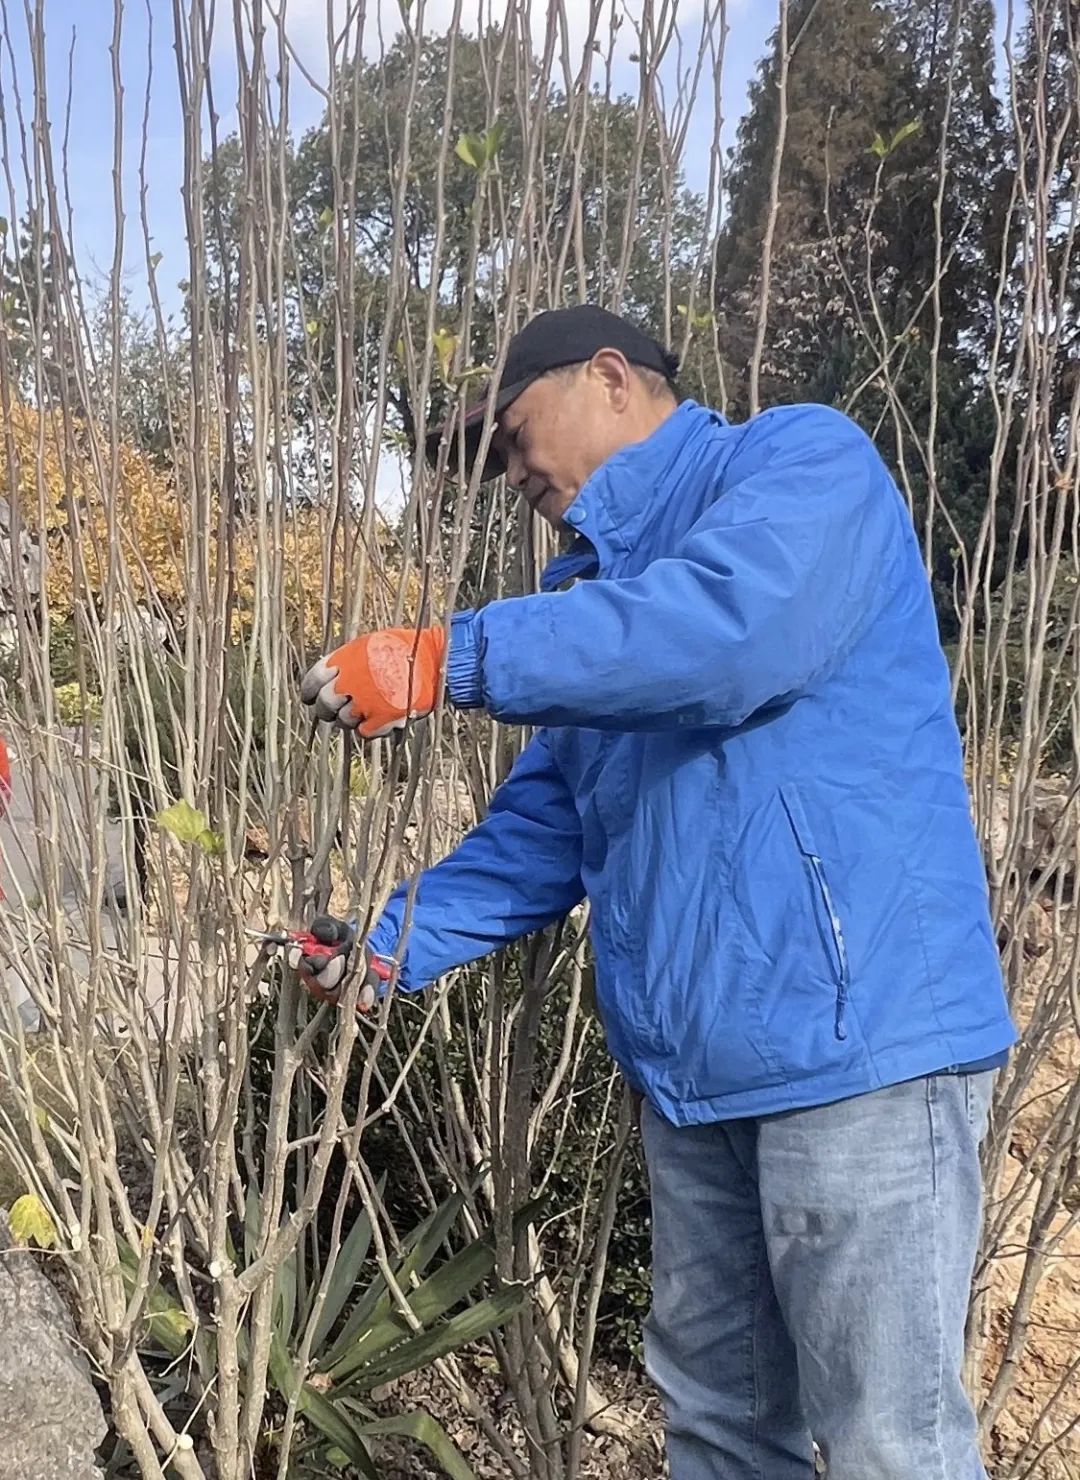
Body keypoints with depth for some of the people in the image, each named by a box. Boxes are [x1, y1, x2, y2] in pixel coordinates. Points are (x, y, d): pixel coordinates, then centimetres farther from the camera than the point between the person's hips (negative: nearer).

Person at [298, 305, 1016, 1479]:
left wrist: (448, 660, -24)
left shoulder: (802, 458, -6)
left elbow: (729, 625, -28)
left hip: (855, 1037, -8)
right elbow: (542, 827, 16)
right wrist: (394, 947, 5)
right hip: (689, 1063, 8)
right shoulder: (597, 589, 18)